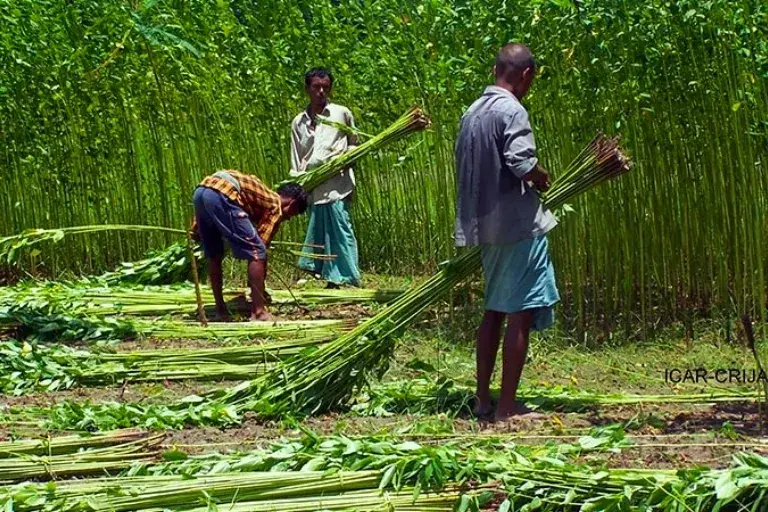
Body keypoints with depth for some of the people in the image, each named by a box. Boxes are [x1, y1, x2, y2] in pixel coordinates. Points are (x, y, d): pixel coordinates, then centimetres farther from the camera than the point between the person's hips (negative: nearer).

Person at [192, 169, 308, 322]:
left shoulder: (264, 196, 34)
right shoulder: (275, 205, 13)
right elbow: (261, 245, 10)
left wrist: (197, 228, 32)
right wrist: (259, 288, 17)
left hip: (200, 191, 9)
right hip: (221, 195, -9)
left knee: (214, 256, 22)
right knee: (256, 253, 1)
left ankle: (221, 310, 28)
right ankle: (258, 312, -1)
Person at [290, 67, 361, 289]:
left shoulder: (341, 113, 6)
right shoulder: (299, 122, 15)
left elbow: (355, 143, 16)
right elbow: (296, 161, 17)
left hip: (337, 184, -4)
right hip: (312, 187, 4)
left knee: (340, 231, -9)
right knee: (317, 233, 4)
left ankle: (348, 279, -7)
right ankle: (332, 279, 11)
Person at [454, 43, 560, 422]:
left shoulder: (473, 112, 12)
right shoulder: (511, 111, -14)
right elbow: (521, 163, -24)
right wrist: (542, 177, -3)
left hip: (485, 226, 8)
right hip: (518, 225, -8)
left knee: (494, 310, 17)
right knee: (520, 314, -3)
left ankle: (483, 399, 20)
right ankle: (508, 406, -1)